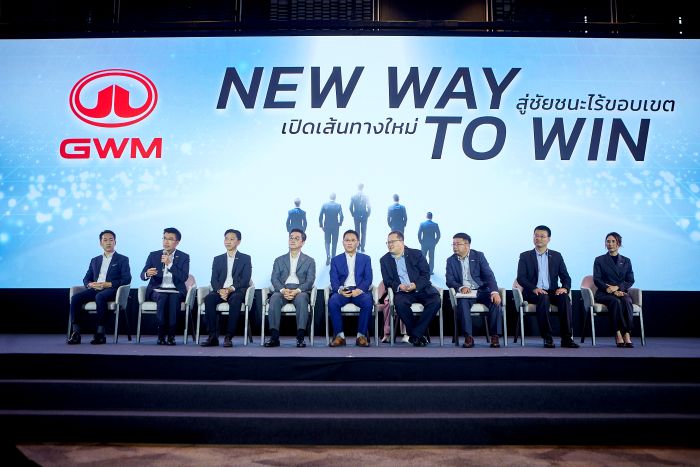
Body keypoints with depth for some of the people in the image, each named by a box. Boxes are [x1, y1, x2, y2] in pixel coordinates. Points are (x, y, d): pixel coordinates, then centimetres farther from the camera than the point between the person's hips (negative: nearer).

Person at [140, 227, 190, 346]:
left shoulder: (184, 257, 4)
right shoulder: (153, 255, 9)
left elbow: (184, 277, -10)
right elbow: (142, 275, 1)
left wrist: (169, 264, -19)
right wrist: (147, 274, -24)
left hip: (175, 291, -1)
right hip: (157, 290, 1)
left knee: (174, 298, -34)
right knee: (162, 298, -32)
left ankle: (171, 335, -26)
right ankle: (161, 335, -25)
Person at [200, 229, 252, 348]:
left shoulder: (245, 258, 11)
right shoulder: (218, 259, 20)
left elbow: (245, 280, -1)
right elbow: (214, 280, 8)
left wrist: (230, 289, -18)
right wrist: (220, 290, -15)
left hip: (237, 291, -3)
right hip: (221, 291, 3)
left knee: (235, 300, -37)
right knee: (208, 299, -30)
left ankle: (229, 337, -34)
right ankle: (213, 336, -29)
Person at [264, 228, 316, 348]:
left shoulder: (309, 261, 15)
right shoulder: (279, 260, 21)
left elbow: (310, 281, 2)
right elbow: (274, 278, 7)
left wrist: (297, 291, -18)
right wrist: (283, 290, -15)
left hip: (300, 291, -1)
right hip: (282, 290, 2)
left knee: (302, 299, -37)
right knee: (274, 298, -33)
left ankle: (300, 337, -37)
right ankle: (274, 337, -33)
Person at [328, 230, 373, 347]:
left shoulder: (365, 258, 14)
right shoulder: (336, 260, 14)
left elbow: (368, 279, 3)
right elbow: (333, 280, 3)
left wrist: (359, 289, -17)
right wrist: (340, 290, -20)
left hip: (359, 291, 0)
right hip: (342, 291, 0)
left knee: (368, 302, -34)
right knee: (332, 301, -33)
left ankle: (361, 335, -21)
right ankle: (339, 335, -22)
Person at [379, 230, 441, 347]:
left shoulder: (416, 254, 4)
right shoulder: (384, 260, 10)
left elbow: (426, 274, 0)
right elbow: (387, 280, 5)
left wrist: (416, 285, -19)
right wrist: (398, 287, -16)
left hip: (420, 288, 0)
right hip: (402, 291, 0)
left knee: (435, 301, -28)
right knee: (399, 303, -34)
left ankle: (415, 334, -19)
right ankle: (420, 334, -16)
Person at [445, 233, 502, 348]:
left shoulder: (478, 256, 4)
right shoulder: (451, 260, 9)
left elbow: (489, 275, -6)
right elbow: (449, 280, 1)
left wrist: (494, 292, -23)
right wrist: (460, 287, -22)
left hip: (481, 291, 0)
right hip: (464, 292, 0)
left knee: (495, 301, -29)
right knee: (463, 302, -34)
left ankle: (494, 336, -22)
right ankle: (468, 337, -30)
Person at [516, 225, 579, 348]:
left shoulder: (556, 256, 14)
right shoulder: (525, 256, 8)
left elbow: (565, 277, 9)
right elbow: (521, 278, -3)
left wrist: (565, 288, -15)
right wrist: (534, 288, -21)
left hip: (552, 291, 2)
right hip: (534, 292, -2)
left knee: (565, 298, -30)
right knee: (543, 298, -35)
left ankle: (567, 338, -28)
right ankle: (547, 338, -29)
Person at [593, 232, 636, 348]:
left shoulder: (626, 261, 17)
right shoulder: (599, 260, 11)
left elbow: (630, 280, 7)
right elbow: (597, 280, 0)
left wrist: (617, 287, -12)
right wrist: (612, 291, -14)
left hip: (621, 291, 2)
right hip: (604, 293, -2)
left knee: (626, 301, -33)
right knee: (615, 301, -35)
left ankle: (627, 335, -38)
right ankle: (618, 334, -35)